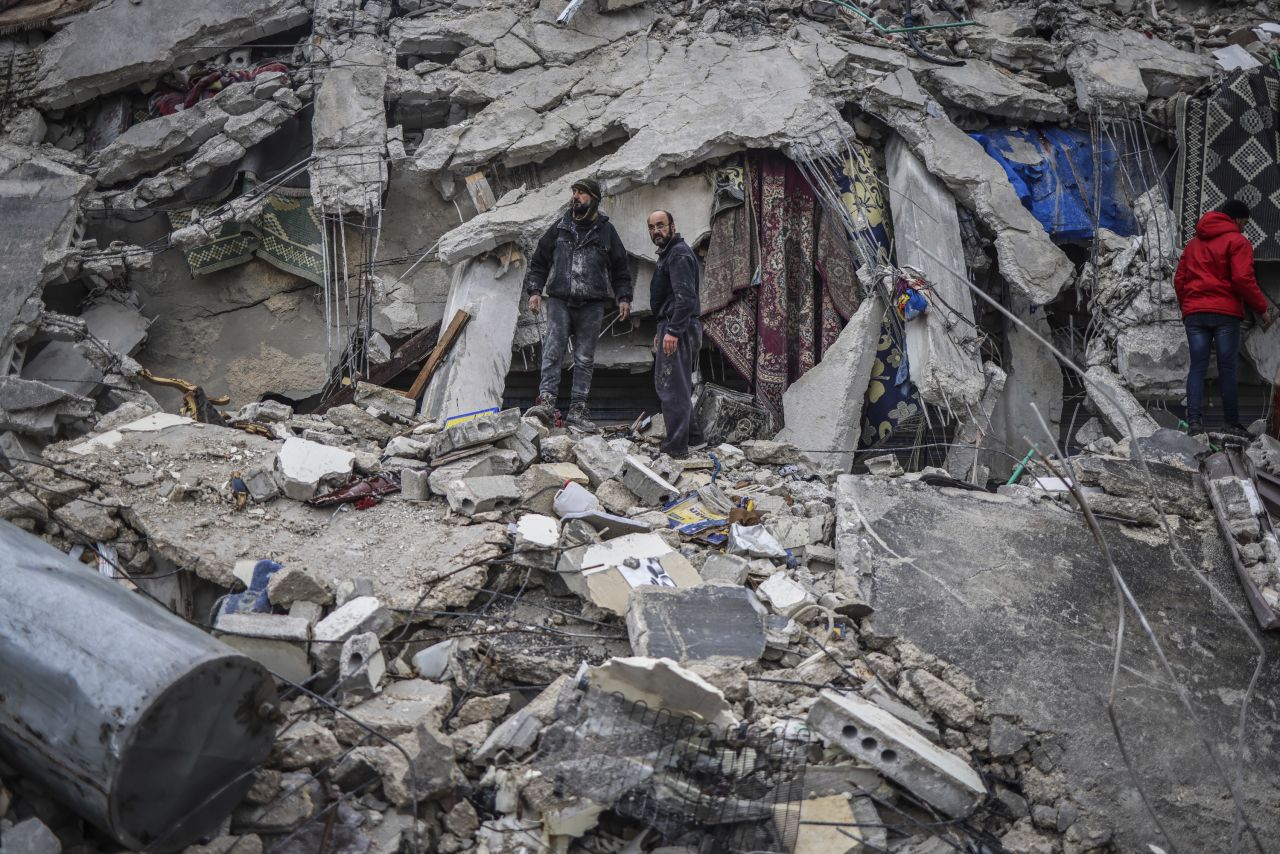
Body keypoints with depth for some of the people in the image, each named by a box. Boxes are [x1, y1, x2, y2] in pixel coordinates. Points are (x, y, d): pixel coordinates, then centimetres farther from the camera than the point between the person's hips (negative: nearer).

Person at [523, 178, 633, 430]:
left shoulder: (605, 231, 9)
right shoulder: (559, 229, 11)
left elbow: (621, 268, 13)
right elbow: (539, 262, 14)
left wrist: (623, 298, 3)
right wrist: (534, 290, 2)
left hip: (591, 305, 0)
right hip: (559, 301, 0)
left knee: (585, 359, 2)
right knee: (552, 352, -12)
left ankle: (577, 410, 5)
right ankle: (546, 402, -18)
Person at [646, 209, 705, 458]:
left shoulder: (679, 254, -13)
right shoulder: (668, 254, 21)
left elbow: (685, 296, -23)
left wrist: (672, 331, -26)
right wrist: (661, 331, 27)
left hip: (678, 330, -11)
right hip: (671, 328, 11)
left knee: (671, 387, -9)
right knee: (674, 385, 18)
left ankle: (676, 447, -6)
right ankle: (692, 434, 27)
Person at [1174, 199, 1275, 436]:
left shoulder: (1194, 242, 17)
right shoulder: (1237, 241, -2)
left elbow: (1179, 279, 16)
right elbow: (1243, 279, -11)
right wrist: (1262, 308, -4)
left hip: (1194, 313, 4)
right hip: (1225, 313, -4)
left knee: (1197, 367, 1)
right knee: (1227, 369, 0)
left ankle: (1194, 421, -10)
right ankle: (1232, 424, 3)